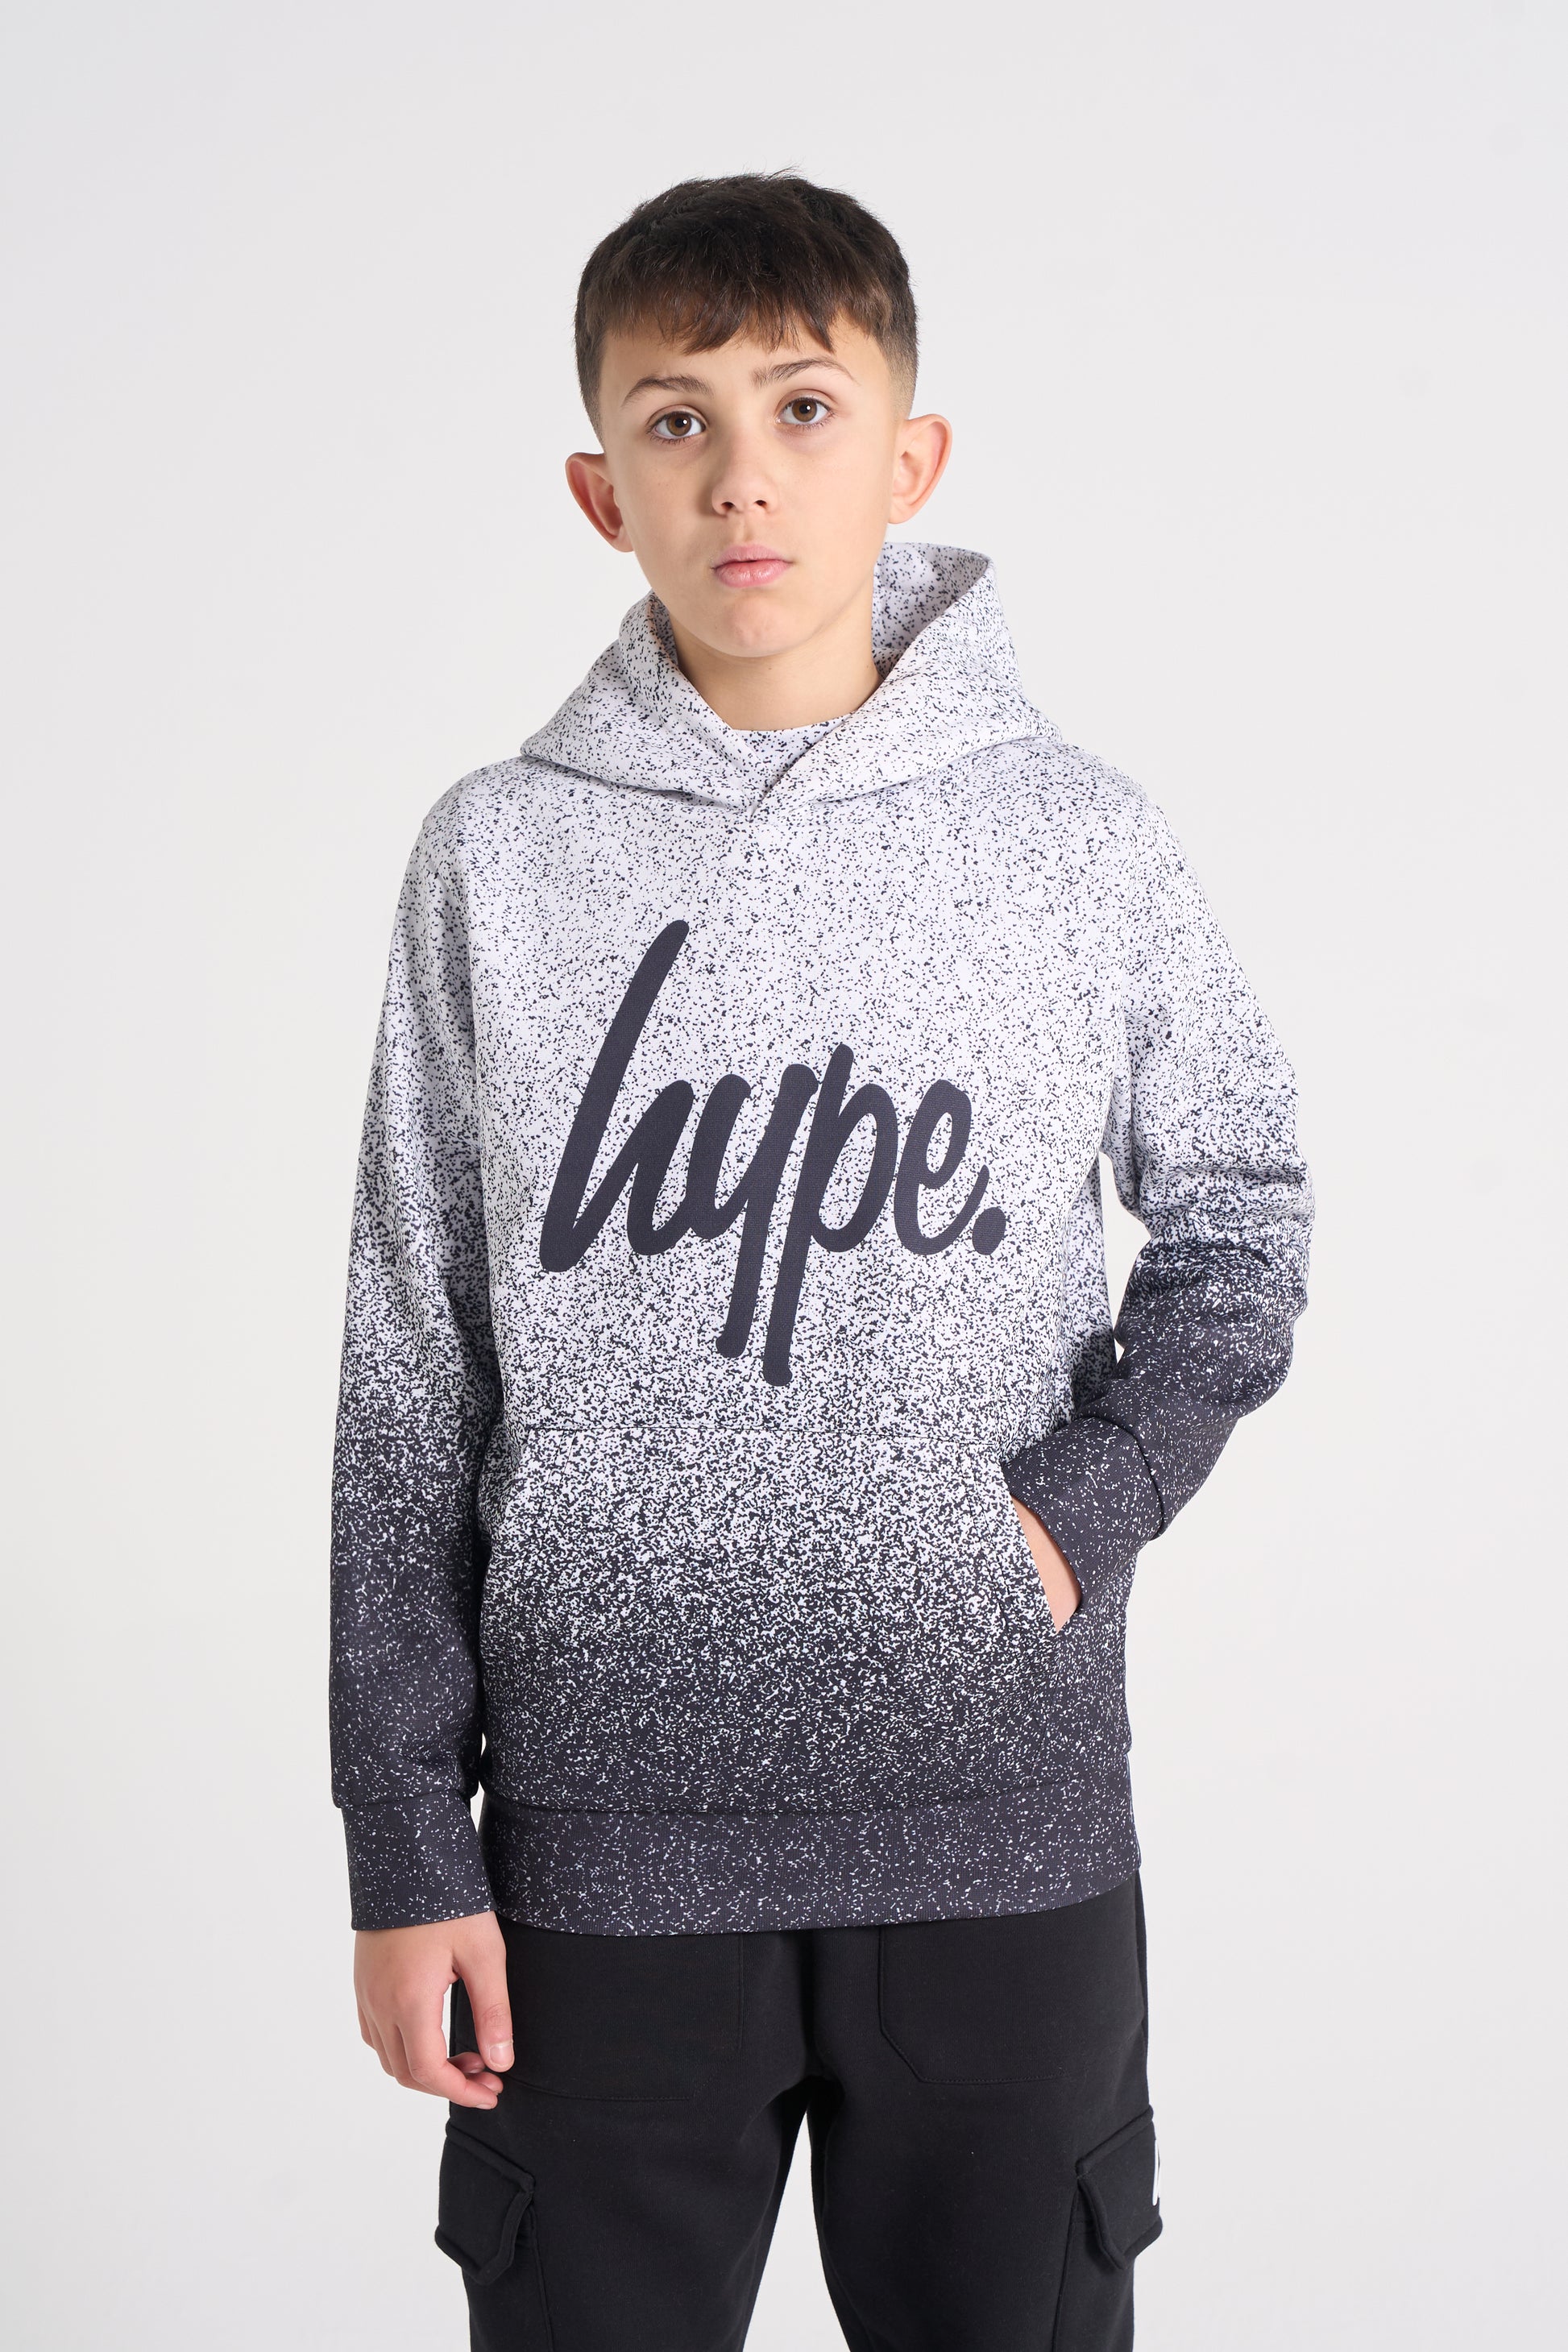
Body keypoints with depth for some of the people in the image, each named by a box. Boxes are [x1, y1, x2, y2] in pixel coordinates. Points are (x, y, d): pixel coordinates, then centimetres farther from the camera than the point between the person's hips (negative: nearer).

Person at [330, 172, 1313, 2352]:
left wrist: (1086, 1498, -5)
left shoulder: (1078, 842, -1)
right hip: (603, 1827, 0)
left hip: (1005, 1825, 0)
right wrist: (407, 1845, 1)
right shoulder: (500, 860, -1)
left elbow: (1241, 1220, 12)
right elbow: (411, 1379, 2)